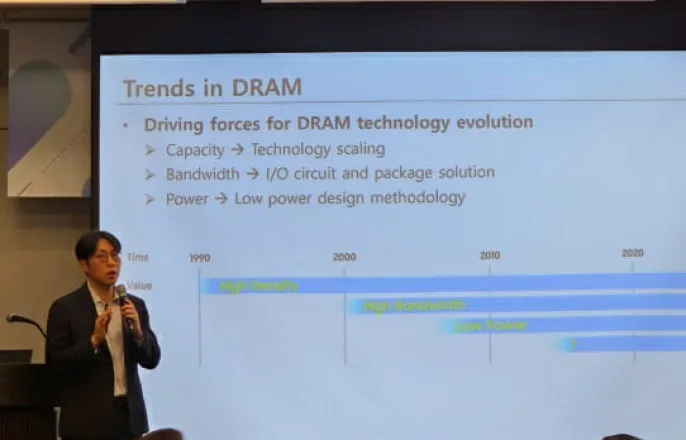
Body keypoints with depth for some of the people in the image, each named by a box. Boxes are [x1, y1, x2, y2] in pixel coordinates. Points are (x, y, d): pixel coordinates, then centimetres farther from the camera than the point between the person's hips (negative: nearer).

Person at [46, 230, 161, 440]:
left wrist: (137, 331, -12)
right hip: (87, 421, -4)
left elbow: (151, 359, 6)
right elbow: (55, 365, -10)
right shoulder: (65, 307, -5)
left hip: (129, 416, 4)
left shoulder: (135, 305, 8)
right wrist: (94, 340, -21)